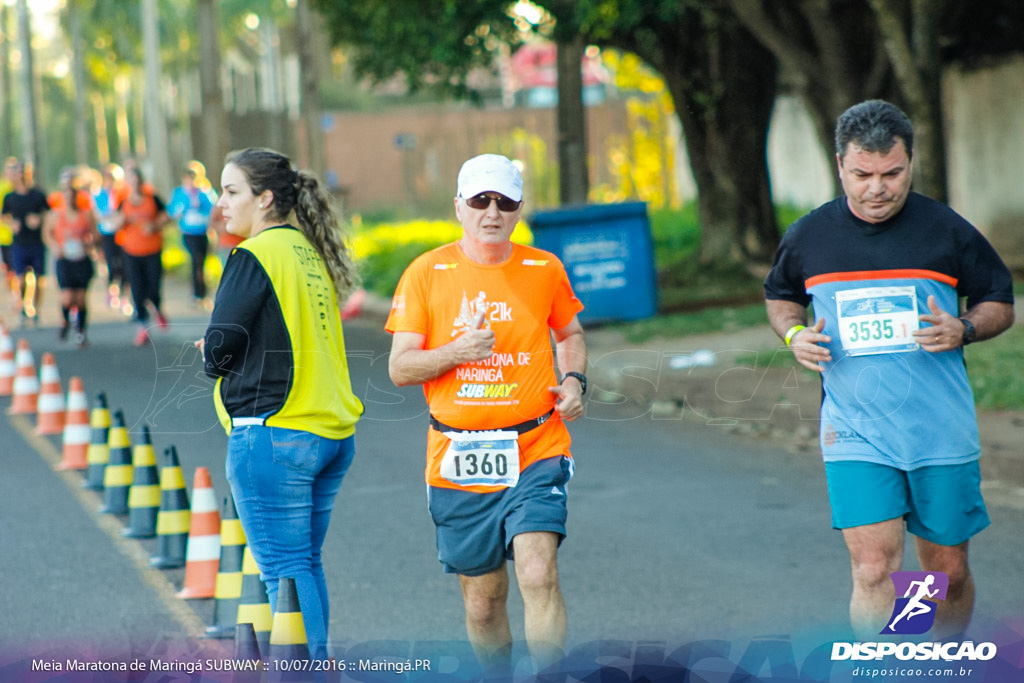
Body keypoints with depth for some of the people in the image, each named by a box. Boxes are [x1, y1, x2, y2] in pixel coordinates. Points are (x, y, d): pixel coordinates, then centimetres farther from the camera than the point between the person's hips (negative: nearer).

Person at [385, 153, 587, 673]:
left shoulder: (544, 269, 5)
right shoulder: (426, 273, 1)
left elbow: (570, 333, 23)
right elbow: (400, 368, 0)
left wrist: (574, 380, 3)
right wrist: (456, 351, -18)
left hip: (535, 453, -1)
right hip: (458, 462, 1)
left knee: (538, 576, -20)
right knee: (482, 603, 10)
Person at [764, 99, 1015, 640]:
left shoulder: (947, 231, -1)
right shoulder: (807, 238, 3)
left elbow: (1000, 304, 10)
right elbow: (779, 297, 22)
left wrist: (962, 329, -12)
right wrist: (794, 335, -1)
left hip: (943, 433, 0)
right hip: (855, 436, 0)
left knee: (948, 572, 10)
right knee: (874, 571, -13)